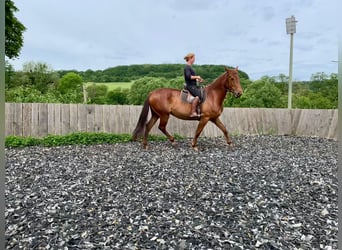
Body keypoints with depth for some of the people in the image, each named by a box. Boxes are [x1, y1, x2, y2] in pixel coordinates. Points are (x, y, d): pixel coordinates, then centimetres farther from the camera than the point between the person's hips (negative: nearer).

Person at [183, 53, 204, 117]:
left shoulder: (189, 67, 19)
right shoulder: (187, 67, -11)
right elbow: (188, 76, -23)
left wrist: (197, 79, 13)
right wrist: (197, 77, -13)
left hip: (193, 86, 11)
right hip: (190, 86, -11)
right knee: (198, 95, -29)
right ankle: (193, 113, -32)